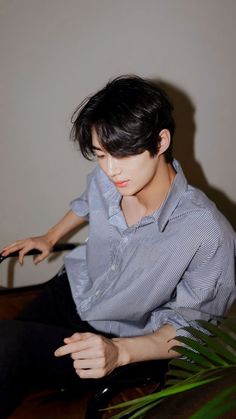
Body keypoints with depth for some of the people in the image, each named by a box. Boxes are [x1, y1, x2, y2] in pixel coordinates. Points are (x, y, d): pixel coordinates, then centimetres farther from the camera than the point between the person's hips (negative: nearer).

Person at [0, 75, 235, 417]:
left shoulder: (208, 235, -31)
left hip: (124, 337, -5)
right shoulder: (105, 178, -14)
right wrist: (49, 238, 25)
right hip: (74, 290, 5)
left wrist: (119, 351, -34)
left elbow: (188, 326, -19)